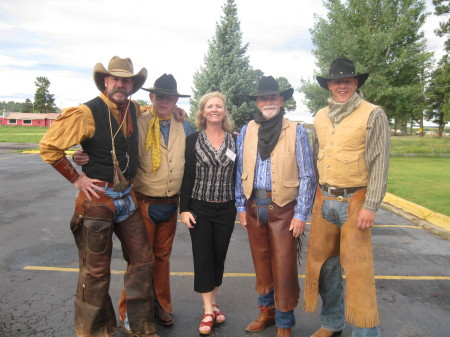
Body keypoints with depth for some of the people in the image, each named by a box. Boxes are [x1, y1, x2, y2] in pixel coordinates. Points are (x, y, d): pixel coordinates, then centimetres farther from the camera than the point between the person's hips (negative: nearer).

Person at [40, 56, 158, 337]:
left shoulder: (134, 110, 6)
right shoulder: (87, 113, -13)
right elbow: (49, 146, -11)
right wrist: (76, 178, -10)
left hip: (127, 196, 6)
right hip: (98, 198, -6)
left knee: (142, 259, 11)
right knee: (96, 271, 7)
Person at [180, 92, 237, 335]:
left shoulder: (234, 141, 3)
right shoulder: (192, 140, -1)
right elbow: (186, 176, -2)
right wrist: (184, 209, -6)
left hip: (226, 209, 2)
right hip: (199, 208, -1)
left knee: (219, 257, 11)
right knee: (203, 258, 1)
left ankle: (213, 303, 28)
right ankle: (208, 311, 12)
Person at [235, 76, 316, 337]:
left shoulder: (296, 132, -5)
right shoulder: (246, 132, 6)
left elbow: (307, 176, -6)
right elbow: (240, 172, 9)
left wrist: (301, 215, -9)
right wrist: (241, 206, 6)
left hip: (283, 208, -3)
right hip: (254, 207, 4)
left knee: (283, 269, 2)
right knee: (262, 265, 16)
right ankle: (267, 312, 35)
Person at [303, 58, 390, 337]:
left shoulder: (373, 115, -6)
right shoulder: (321, 117, 10)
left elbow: (380, 164, -10)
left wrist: (371, 207, -15)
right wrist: (317, 197, 13)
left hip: (355, 201, -5)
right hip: (324, 200, 6)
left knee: (358, 269, -3)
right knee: (324, 263, 13)